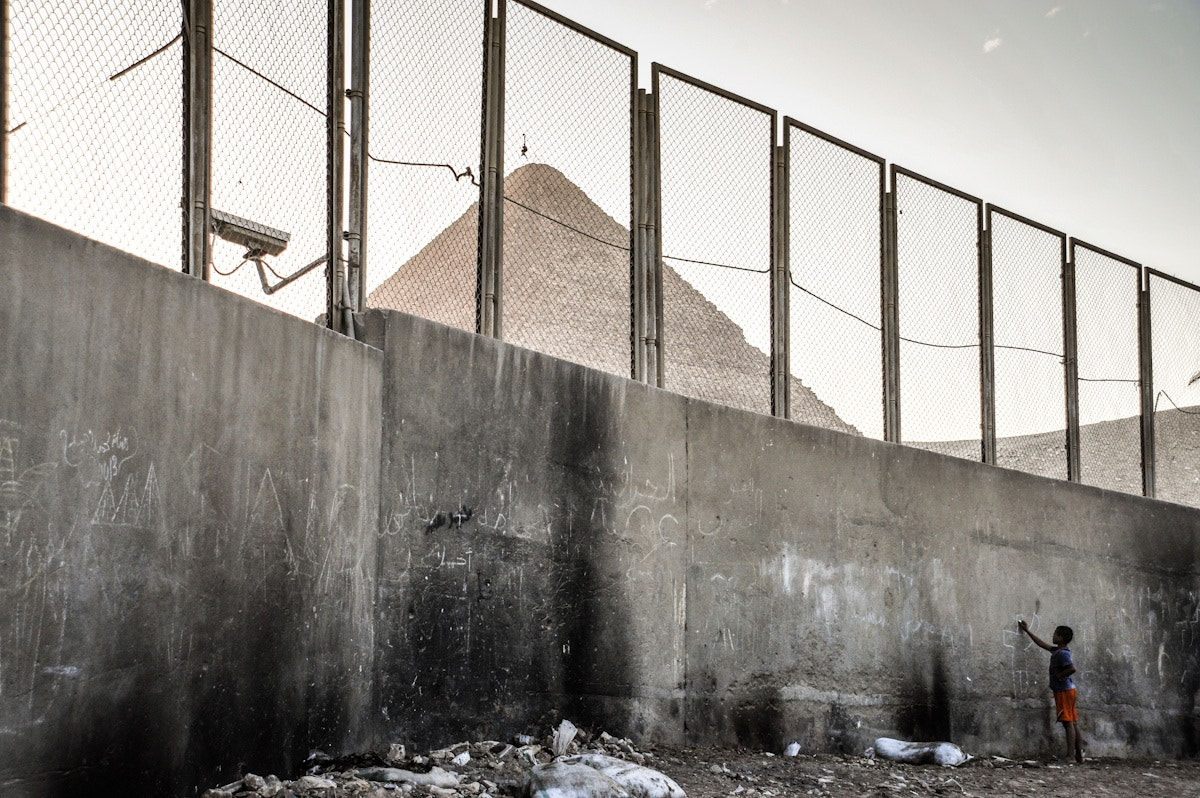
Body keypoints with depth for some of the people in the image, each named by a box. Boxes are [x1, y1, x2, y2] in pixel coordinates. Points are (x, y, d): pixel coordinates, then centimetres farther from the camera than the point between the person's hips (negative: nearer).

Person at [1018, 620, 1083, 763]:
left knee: (1068, 723, -11)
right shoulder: (1056, 651, 14)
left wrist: (1059, 676, -16)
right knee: (1073, 723, 7)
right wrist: (1027, 631, 34)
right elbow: (1043, 644, 29)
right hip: (1067, 690, 10)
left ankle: (1070, 756, -13)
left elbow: (1072, 668, -30)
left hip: (1064, 691, -10)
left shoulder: (1062, 654, -16)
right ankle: (1079, 755, 8)